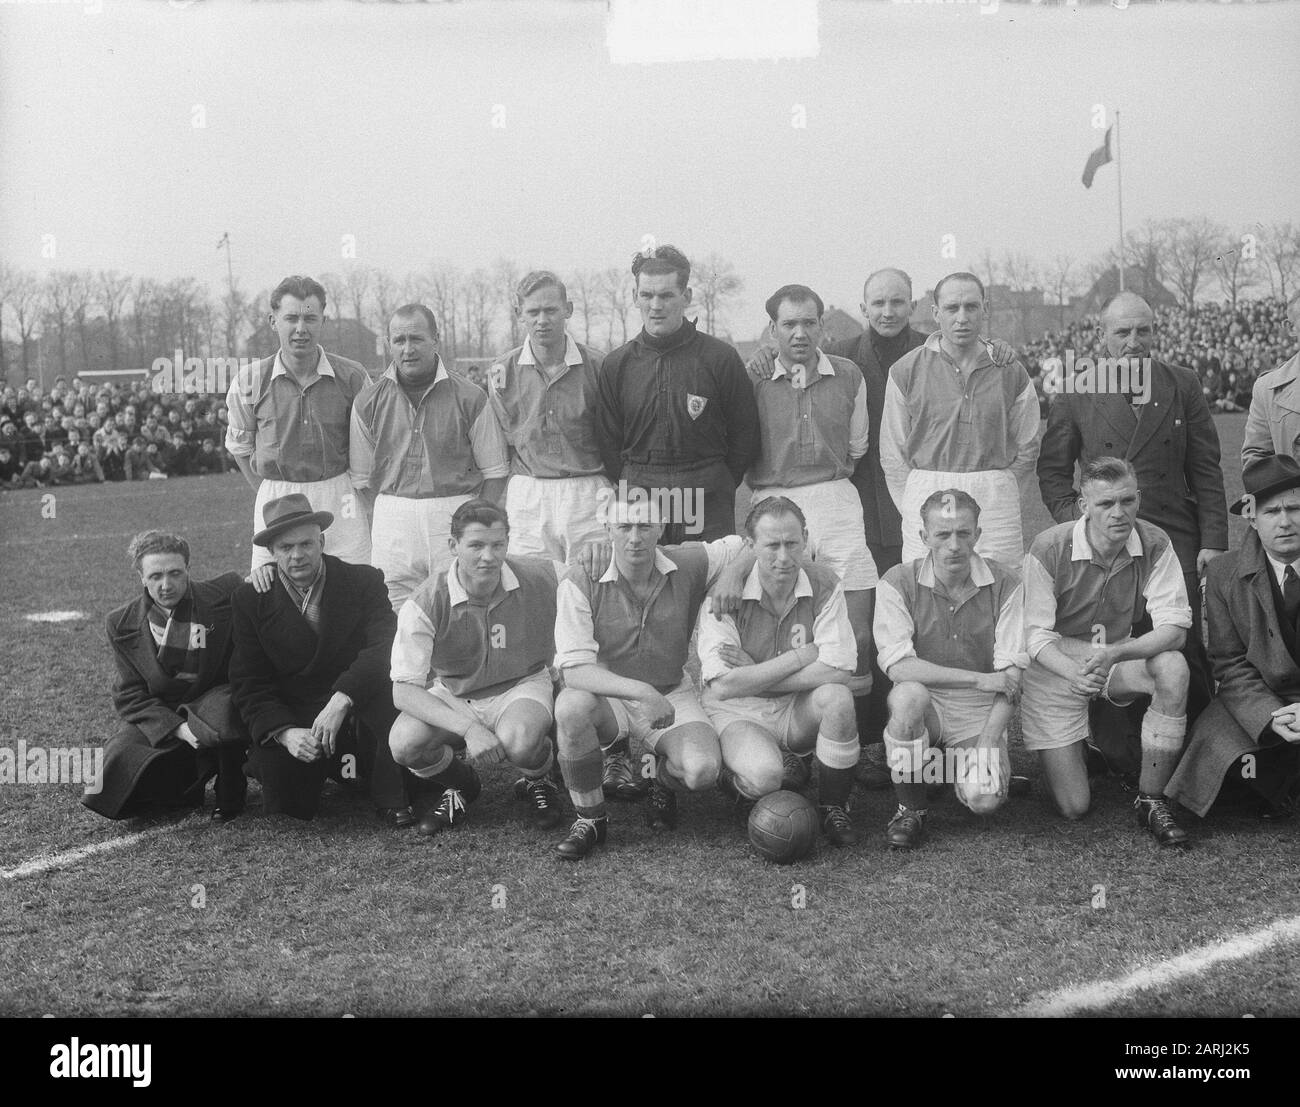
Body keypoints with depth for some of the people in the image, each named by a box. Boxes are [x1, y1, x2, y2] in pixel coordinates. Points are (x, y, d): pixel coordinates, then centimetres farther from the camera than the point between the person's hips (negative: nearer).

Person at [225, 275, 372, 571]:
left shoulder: (351, 377, -2)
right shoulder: (250, 381, -1)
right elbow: (239, 447, 12)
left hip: (339, 499, 0)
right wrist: (271, 498, 8)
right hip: (275, 499, 0)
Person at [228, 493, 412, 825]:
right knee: (286, 805, -22)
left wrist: (342, 700, -33)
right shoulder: (251, 600, 2)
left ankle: (392, 798, -17)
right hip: (294, 720, 2)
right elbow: (249, 685, -2)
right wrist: (285, 732, -20)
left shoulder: (364, 582, -3)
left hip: (362, 713, -1)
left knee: (388, 683, -34)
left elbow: (386, 648, -18)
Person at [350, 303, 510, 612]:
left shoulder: (469, 398, 0)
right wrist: (382, 520, 3)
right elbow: (360, 477, 12)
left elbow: (495, 471, 6)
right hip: (391, 517, 2)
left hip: (455, 516, -1)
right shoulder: (368, 401, 6)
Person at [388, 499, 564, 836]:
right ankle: (458, 786, 8)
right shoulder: (425, 605, -21)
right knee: (404, 743, -27)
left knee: (519, 741, -35)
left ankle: (538, 783, 5)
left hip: (521, 687, -1)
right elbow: (403, 691, -23)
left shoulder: (541, 578, -18)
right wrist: (468, 728, -35)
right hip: (452, 698, 1)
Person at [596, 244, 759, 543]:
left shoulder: (720, 358, -1)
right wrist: (629, 491, 3)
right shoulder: (615, 365, 6)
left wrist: (715, 487, 1)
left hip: (707, 506, -2)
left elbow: (745, 433, 4)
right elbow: (608, 440, 11)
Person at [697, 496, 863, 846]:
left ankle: (833, 807, -7)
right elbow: (722, 686, -23)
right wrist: (801, 656, -20)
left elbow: (838, 670, -19)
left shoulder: (824, 584, -9)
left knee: (837, 696, -30)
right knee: (764, 774, -33)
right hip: (739, 713, -3)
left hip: (801, 711, 3)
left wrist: (754, 676, -18)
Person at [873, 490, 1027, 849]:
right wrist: (978, 678, -20)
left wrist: (986, 746, -19)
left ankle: (959, 765, 19)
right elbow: (898, 666, -18)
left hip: (980, 711, 1)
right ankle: (910, 807, -12)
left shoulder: (1005, 584, -4)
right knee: (908, 695, -36)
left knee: (985, 801, -22)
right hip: (925, 705, -1)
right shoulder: (898, 583, -8)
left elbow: (1010, 677, -8)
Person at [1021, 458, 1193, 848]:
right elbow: (1036, 634, -17)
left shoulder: (1155, 544, -14)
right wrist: (1074, 673, -38)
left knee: (1173, 668, -34)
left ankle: (1151, 800, -17)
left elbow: (1173, 628, -19)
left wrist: (1113, 654, -37)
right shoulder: (1048, 549, -21)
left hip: (1119, 662, 3)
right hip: (1056, 669, -2)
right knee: (1074, 807, -6)